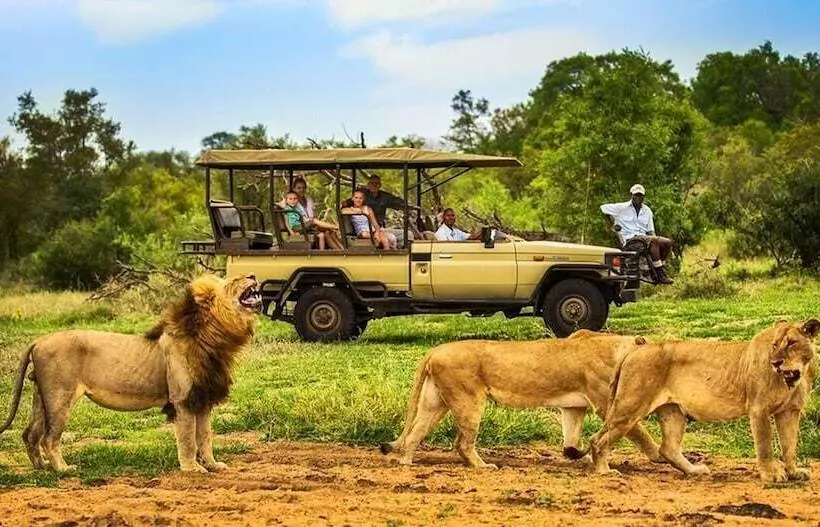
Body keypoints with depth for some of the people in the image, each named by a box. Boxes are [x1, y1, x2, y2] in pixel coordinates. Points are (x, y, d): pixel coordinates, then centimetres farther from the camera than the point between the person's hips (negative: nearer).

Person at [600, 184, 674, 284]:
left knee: (667, 242, -19)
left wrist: (653, 235, -4)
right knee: (654, 241, -34)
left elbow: (650, 230, 20)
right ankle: (660, 273, -35)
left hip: (644, 237, 6)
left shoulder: (647, 211, 20)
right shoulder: (622, 207, 6)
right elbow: (603, 208, 8)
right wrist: (611, 226, 4)